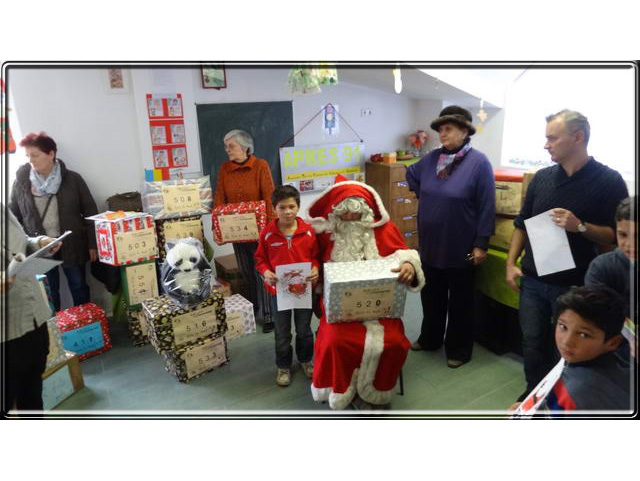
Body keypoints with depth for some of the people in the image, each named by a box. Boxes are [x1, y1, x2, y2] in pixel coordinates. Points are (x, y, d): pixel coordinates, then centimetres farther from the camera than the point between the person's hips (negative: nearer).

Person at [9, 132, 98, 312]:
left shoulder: (72, 179, -4)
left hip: (71, 246, -1)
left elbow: (90, 211, -2)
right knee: (48, 294, 9)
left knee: (79, 288, 10)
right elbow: (14, 216, 7)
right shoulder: (21, 182, 1)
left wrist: (92, 244, -4)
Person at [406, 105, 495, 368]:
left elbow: (486, 207, -14)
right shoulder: (431, 158, 3)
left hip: (460, 248, -5)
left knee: (460, 302, 11)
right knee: (431, 296, 19)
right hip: (430, 245, 6)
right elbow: (411, 174, 24)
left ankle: (459, 350, 29)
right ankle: (429, 339, 39)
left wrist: (481, 244, -14)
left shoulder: (479, 162, -13)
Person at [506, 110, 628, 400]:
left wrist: (580, 226, -25)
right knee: (532, 343, 14)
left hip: (575, 285, -4)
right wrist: (511, 263, 4)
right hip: (533, 280, 4)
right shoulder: (542, 177, 5)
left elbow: (618, 235, -9)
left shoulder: (609, 181, -9)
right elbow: (522, 223, 11)